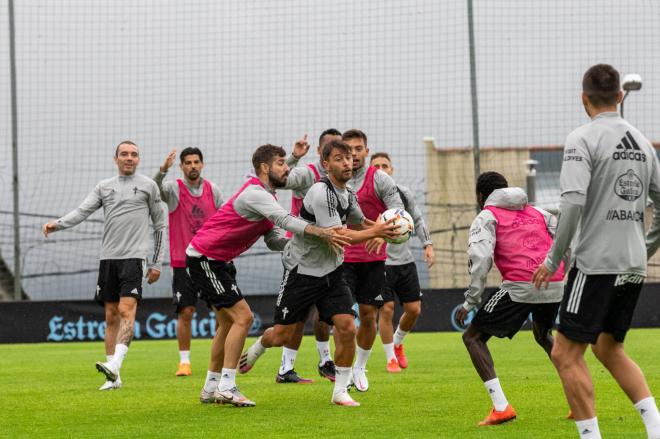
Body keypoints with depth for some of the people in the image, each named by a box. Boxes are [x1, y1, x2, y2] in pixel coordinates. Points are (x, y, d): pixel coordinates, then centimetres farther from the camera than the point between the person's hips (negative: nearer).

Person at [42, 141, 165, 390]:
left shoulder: (148, 186, 8)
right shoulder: (104, 187, 15)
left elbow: (159, 225, 11)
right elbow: (82, 211, 3)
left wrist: (156, 263, 7)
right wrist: (58, 224, -17)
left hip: (133, 257, -4)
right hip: (108, 258, 4)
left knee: (126, 310, -20)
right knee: (111, 316, 3)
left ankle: (115, 364, -32)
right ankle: (114, 378, 6)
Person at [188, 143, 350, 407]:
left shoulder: (266, 198, 13)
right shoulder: (254, 194, -20)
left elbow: (273, 241, 8)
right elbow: (285, 220, -36)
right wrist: (321, 233, -45)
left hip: (218, 261, 11)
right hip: (204, 258, -11)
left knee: (228, 322, 15)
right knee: (242, 317, -15)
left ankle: (211, 388, 21)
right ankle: (226, 387, -16)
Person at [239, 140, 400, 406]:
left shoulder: (348, 195, 5)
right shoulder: (321, 193, -22)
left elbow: (359, 223, 23)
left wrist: (385, 227, 4)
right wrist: (375, 232, -25)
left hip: (331, 272, 6)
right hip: (302, 271, -6)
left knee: (347, 328, -11)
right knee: (281, 336, 3)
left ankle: (340, 391, 1)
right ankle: (254, 351, 38)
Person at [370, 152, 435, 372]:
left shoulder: (404, 194, 2)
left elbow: (417, 220, 15)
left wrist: (428, 244, 8)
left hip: (405, 260, 4)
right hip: (380, 261, -4)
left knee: (414, 309, 3)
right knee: (386, 309, -10)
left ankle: (398, 343, 32)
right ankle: (391, 359, 6)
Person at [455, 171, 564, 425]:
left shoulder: (487, 216, 10)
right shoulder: (536, 212, 26)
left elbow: (481, 257, -6)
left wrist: (470, 302, -6)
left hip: (520, 287, -6)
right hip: (555, 285, 6)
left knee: (473, 337, 7)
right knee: (543, 336, 34)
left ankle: (501, 407, -10)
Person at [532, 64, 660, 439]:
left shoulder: (583, 139, -9)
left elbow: (573, 202, -19)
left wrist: (553, 260, -11)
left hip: (596, 263, -7)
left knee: (566, 354, -2)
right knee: (610, 348, 19)